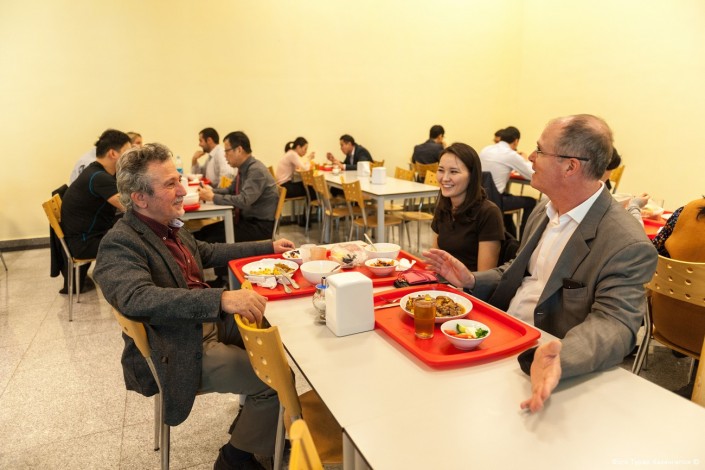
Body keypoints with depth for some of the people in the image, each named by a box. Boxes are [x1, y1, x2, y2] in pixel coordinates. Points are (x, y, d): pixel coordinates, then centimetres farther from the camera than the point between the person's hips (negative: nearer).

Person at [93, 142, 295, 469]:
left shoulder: (168, 225, 5)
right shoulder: (120, 244, -21)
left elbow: (207, 252, 21)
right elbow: (137, 298, -39)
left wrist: (268, 247, 19)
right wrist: (221, 298, -48)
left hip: (211, 325, 9)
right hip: (176, 354, -9)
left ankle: (250, 425, 27)